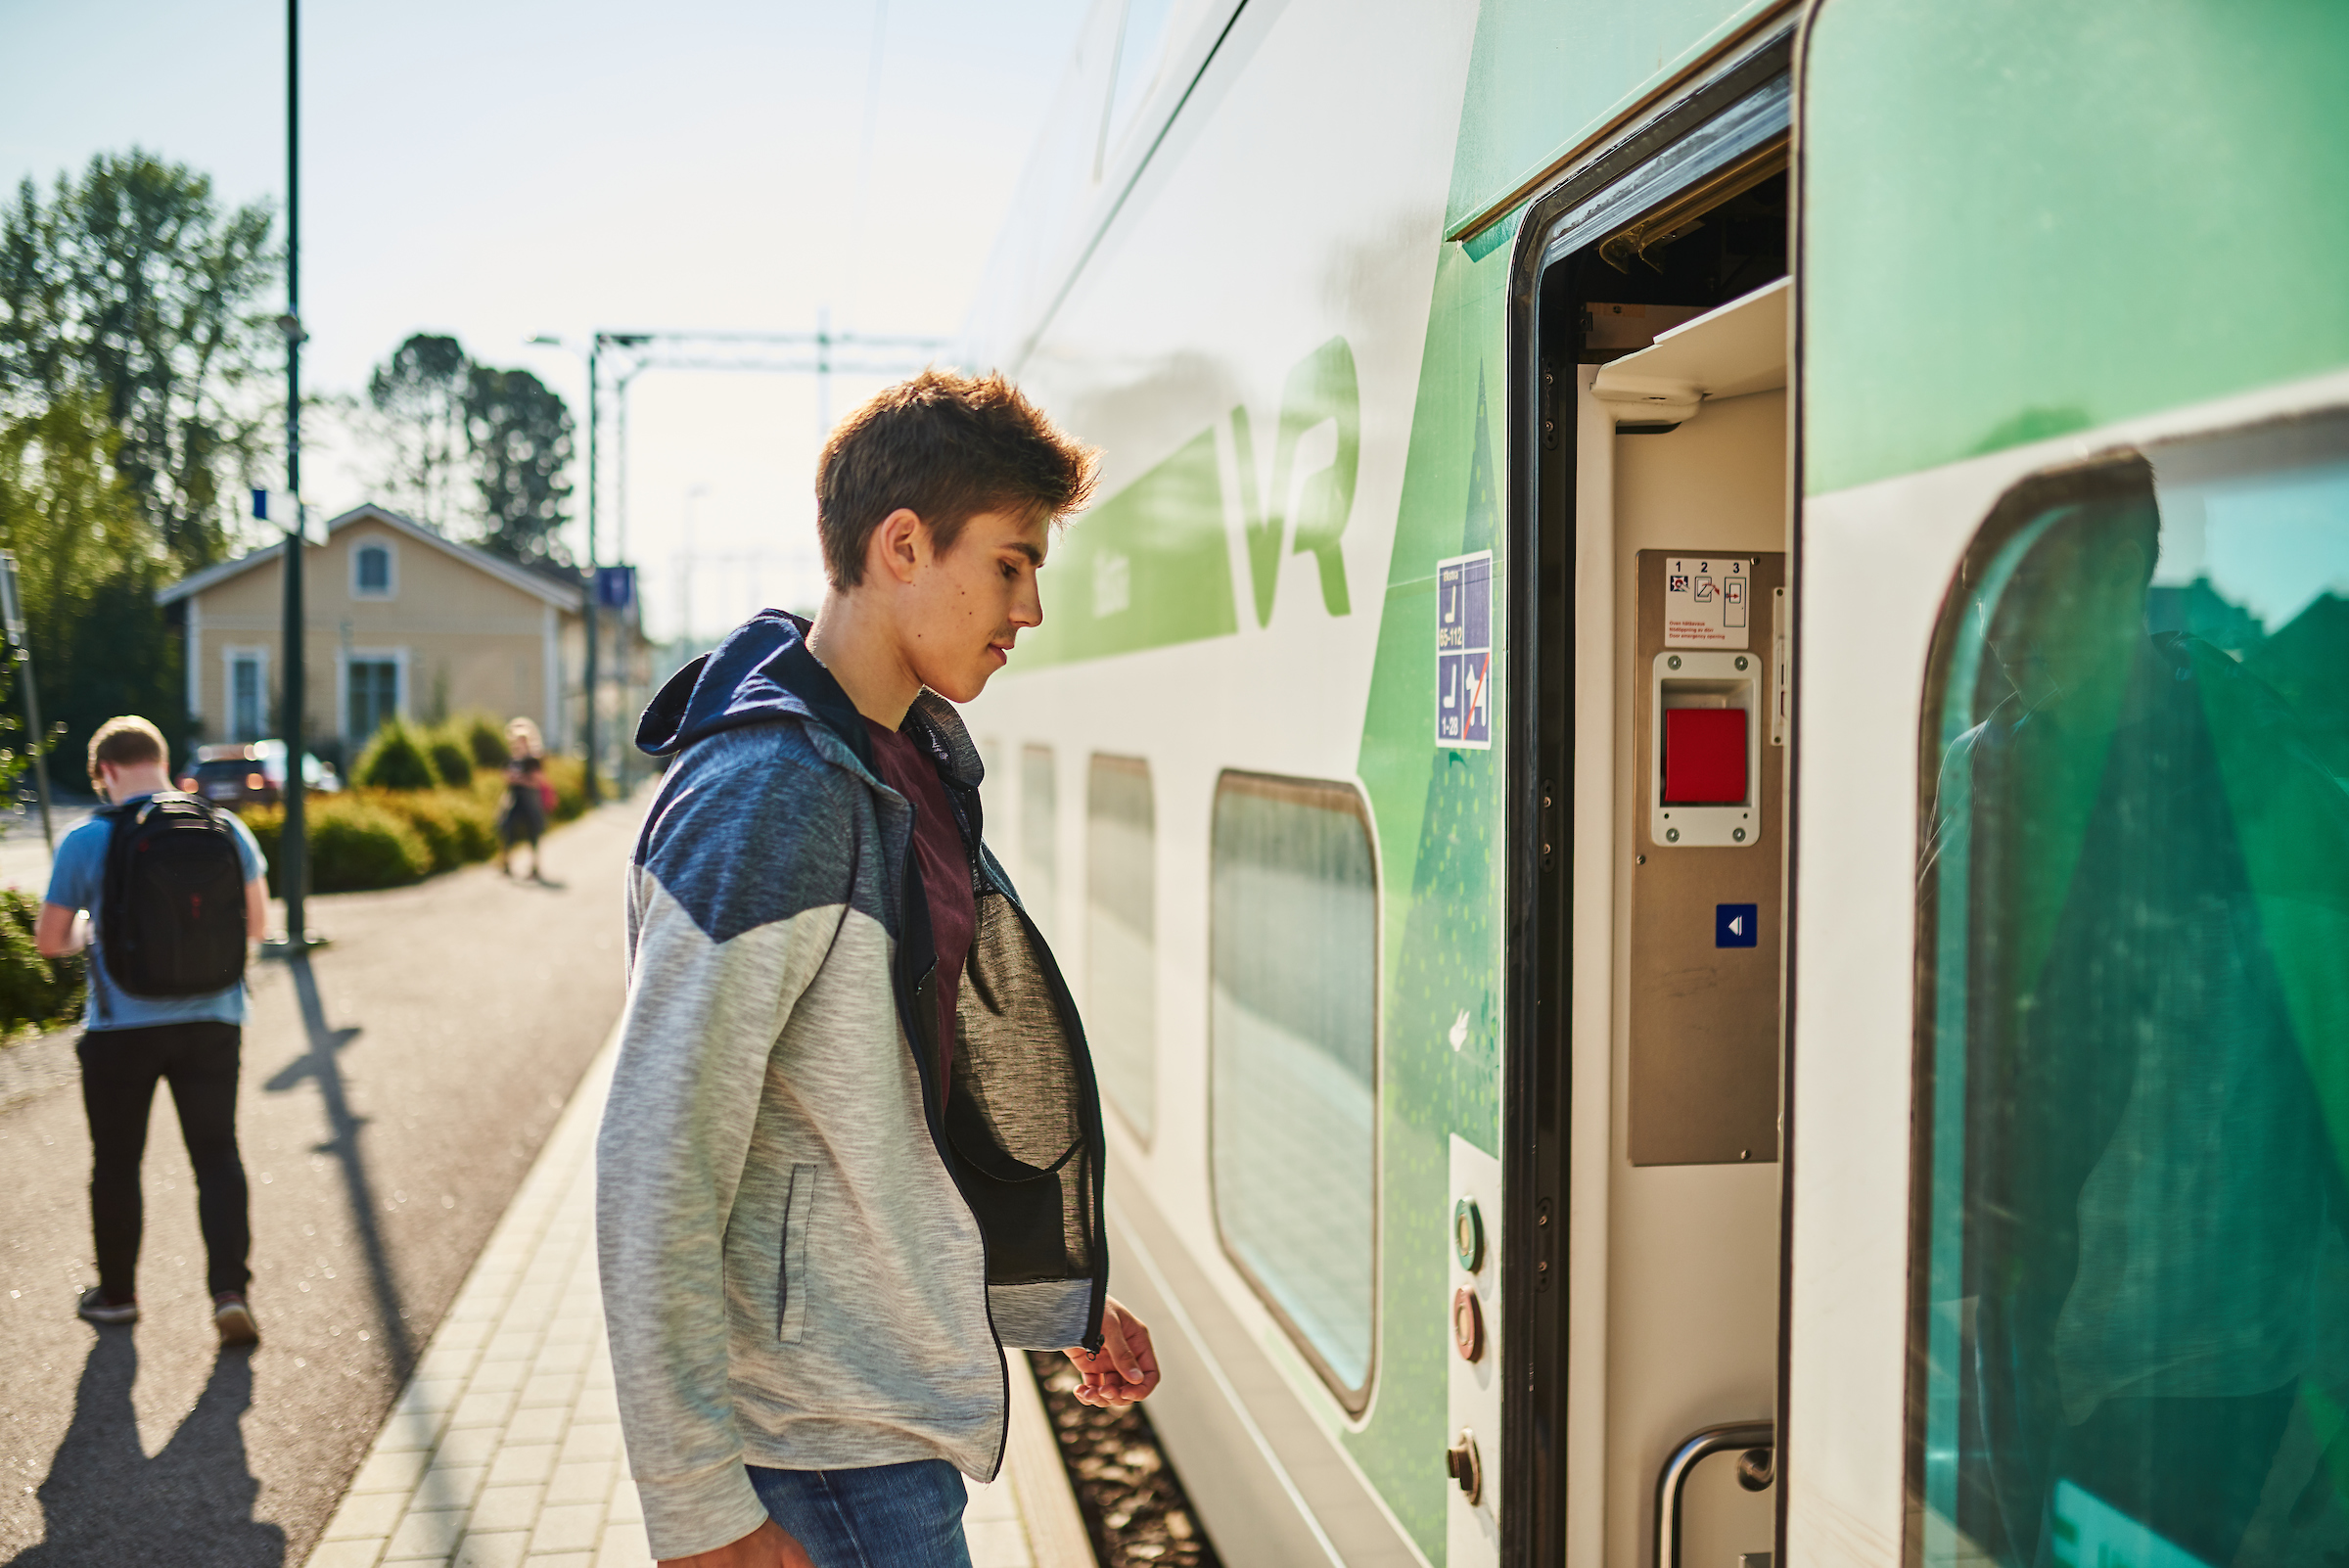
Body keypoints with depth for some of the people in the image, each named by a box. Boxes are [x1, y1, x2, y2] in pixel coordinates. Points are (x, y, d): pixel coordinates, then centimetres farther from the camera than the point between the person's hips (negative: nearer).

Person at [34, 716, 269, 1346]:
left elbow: (49, 940, -3)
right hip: (213, 1021, 2)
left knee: (116, 1163, 15)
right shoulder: (225, 828, -2)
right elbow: (256, 922, 6)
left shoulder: (87, 841, -9)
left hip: (122, 1029, -2)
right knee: (217, 1156, 9)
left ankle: (116, 1293, 29)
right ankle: (230, 1290, -3)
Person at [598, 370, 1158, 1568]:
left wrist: (1058, 1303, 17)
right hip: (826, 1443, -8)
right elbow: (652, 1176, -23)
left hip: (901, 1396, 8)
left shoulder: (918, 767, 7)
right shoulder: (765, 802, -22)